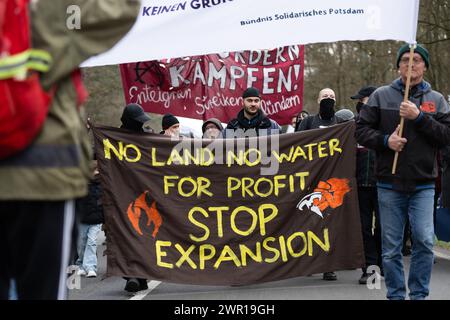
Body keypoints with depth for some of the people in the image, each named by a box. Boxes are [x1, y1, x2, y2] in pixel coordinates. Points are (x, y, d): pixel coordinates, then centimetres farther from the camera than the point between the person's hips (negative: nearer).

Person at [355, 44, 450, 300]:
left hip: (423, 185, 0)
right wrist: (385, 140, -13)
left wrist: (419, 117, -14)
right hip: (389, 184, 0)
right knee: (391, 247, 5)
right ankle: (396, 295, 16)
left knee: (425, 240, -11)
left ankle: (419, 294, 3)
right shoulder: (382, 96, 5)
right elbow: (362, 130, 4)